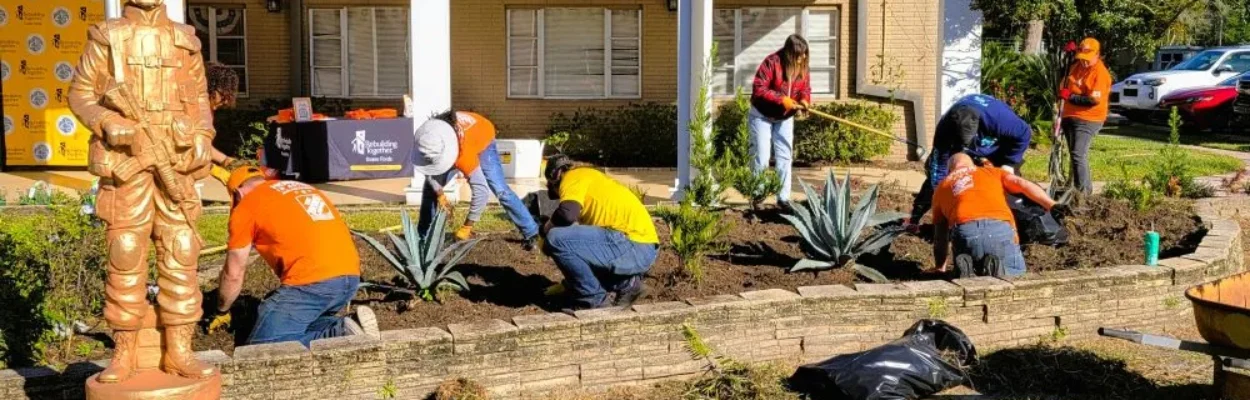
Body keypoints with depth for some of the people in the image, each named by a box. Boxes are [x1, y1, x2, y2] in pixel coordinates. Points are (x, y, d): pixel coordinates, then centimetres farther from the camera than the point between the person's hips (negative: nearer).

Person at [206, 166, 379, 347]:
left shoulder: (246, 206, 8)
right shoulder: (304, 188, 28)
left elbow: (233, 273, 13)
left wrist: (221, 312, 31)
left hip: (314, 281, -7)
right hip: (350, 277, 8)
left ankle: (339, 336, -19)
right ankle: (341, 328, -2)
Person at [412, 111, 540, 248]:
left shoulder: (464, 152, -48)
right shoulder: (428, 136, -34)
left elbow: (481, 190, -46)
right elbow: (428, 165, -12)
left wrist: (467, 227, -40)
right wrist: (439, 194, -22)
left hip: (482, 141, -5)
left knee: (500, 189, -16)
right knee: (430, 188, 2)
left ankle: (531, 233, -8)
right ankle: (423, 235, 15)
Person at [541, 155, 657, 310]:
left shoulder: (573, 177, -1)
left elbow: (567, 214, -22)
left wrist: (546, 229, 0)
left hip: (634, 246, -10)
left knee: (556, 238, -14)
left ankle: (594, 299, -2)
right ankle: (625, 284, 14)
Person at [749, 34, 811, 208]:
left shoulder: (802, 67, -4)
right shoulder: (771, 62, -23)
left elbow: (805, 88, 6)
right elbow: (758, 89, -27)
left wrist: (804, 100, -17)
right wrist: (782, 100, -31)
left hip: (785, 118, 6)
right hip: (762, 116, -5)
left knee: (785, 158, 5)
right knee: (761, 158, -3)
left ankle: (783, 197, 11)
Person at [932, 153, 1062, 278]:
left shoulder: (942, 187, 32)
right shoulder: (992, 171, 31)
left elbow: (940, 236, 34)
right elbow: (1022, 184, 10)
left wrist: (940, 269, 43)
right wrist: (1052, 206, -1)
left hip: (964, 232, 0)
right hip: (1000, 229, 0)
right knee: (1016, 274, 21)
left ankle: (965, 267, -9)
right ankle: (995, 267, -11)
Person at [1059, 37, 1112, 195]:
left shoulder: (1100, 73, -16)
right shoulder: (1078, 65, 9)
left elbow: (1095, 99, -24)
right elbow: (1067, 83, 29)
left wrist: (1070, 96, -21)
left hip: (1087, 120, -9)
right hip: (1069, 117, 9)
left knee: (1078, 155, -18)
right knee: (1076, 155, 15)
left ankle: (1082, 192, -15)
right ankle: (1086, 188, 26)